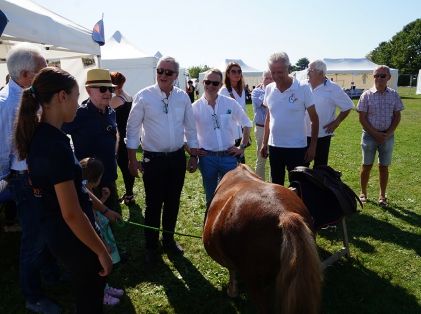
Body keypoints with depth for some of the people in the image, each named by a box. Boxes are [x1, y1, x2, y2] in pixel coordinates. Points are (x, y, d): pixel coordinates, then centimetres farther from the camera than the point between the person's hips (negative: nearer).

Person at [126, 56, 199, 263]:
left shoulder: (183, 97, 2)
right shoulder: (144, 96, -7)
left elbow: (190, 128, 9)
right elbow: (132, 128, -4)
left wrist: (193, 155, 8)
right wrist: (132, 160, -6)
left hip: (177, 158, 3)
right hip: (153, 159, -3)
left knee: (173, 202, 15)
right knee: (153, 205, 6)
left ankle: (169, 240, 36)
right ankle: (151, 247, 25)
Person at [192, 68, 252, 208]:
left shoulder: (230, 103, 0)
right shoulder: (195, 107, -2)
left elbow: (247, 124, 10)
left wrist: (242, 147, 5)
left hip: (229, 156, 1)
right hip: (207, 158, 0)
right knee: (211, 197, 13)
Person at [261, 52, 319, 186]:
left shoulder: (303, 88, -10)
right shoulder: (269, 89, 2)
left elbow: (314, 119, -5)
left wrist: (313, 146, -8)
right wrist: (264, 143, 11)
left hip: (297, 147, -4)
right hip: (274, 146, 4)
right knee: (276, 185, 15)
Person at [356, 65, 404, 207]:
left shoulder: (394, 95, 1)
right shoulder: (367, 95, -5)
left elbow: (397, 117, 3)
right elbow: (362, 118, -6)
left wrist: (388, 134, -9)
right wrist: (376, 134, -12)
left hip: (387, 136, 2)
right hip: (369, 135, -1)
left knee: (384, 167, 9)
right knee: (367, 165, 6)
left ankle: (382, 195, 21)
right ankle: (363, 193, 20)